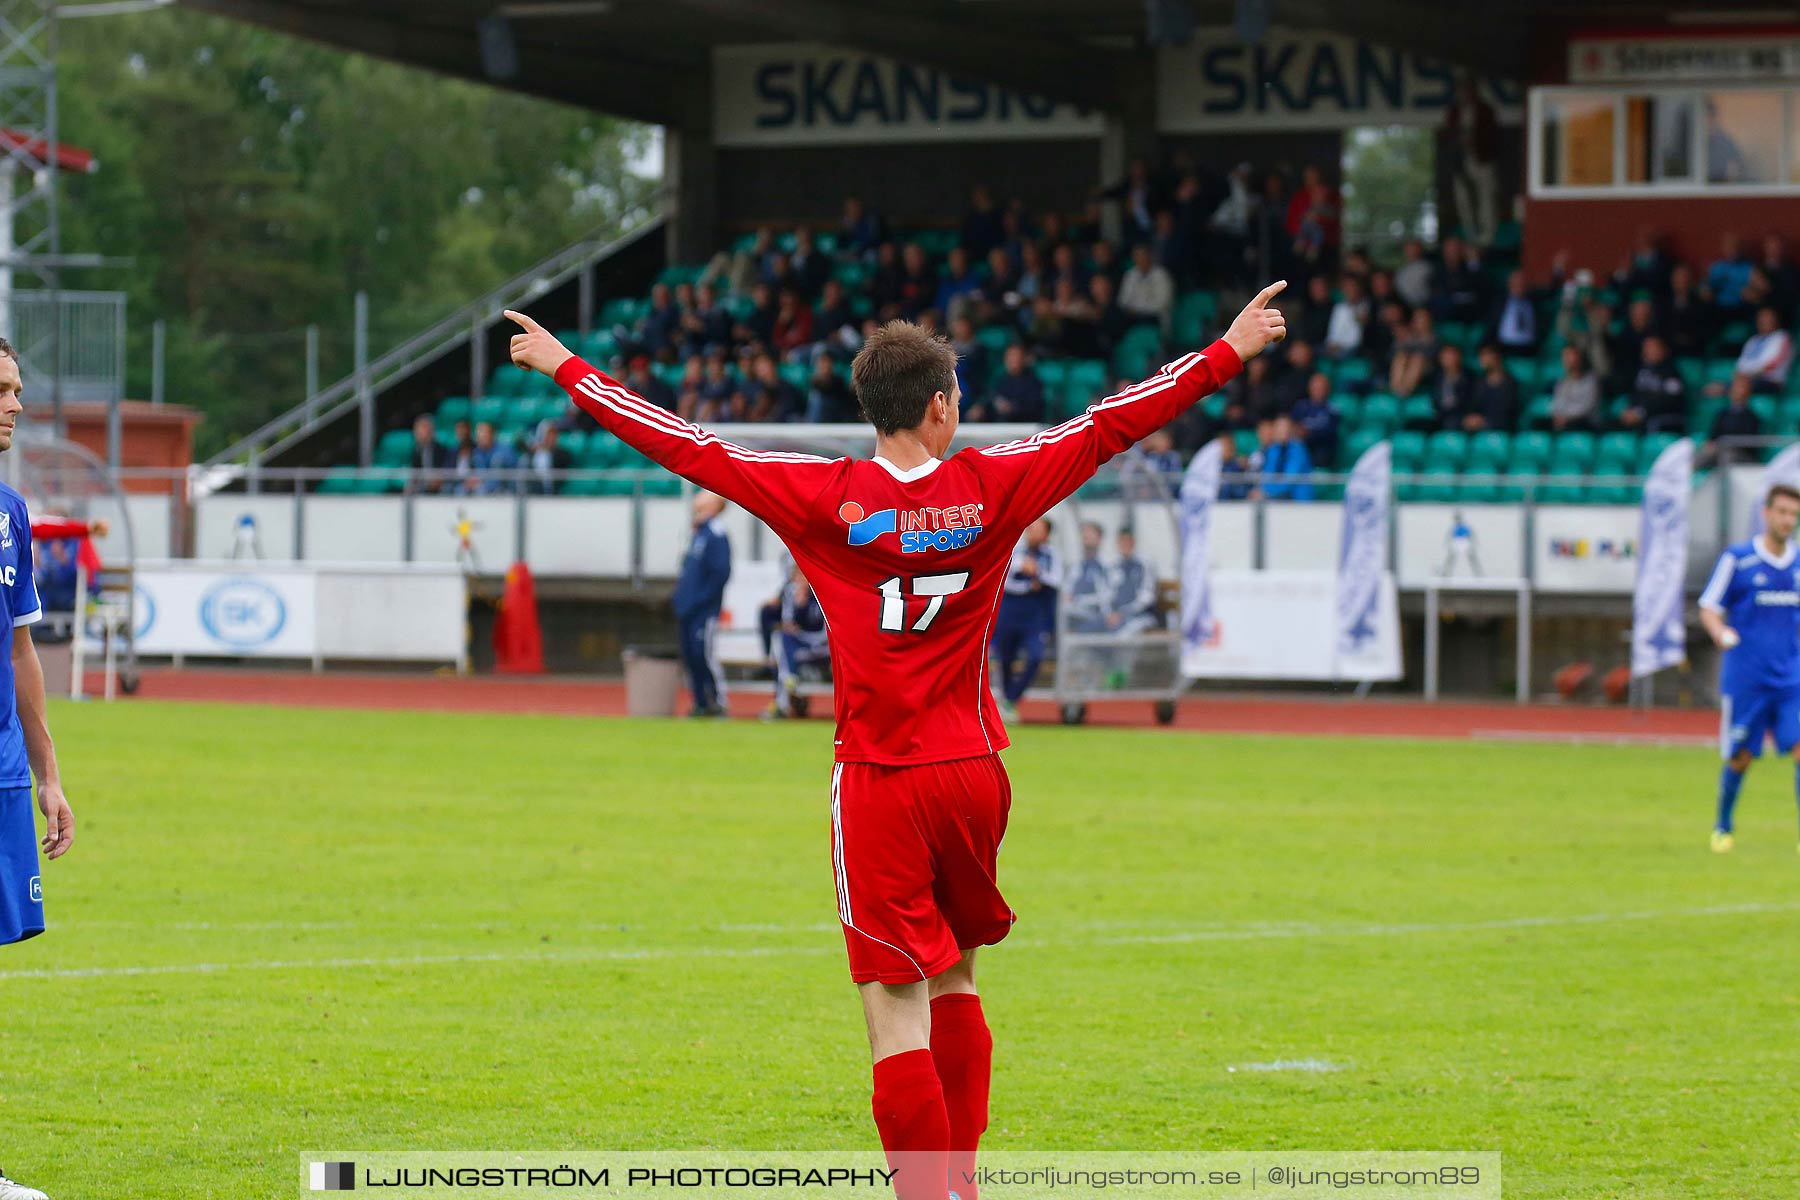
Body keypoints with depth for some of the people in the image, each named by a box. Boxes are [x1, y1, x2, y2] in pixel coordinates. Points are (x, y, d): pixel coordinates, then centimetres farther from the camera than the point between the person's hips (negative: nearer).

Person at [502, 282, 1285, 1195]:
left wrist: (567, 370, 7)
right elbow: (1114, 424, 4)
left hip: (880, 787, -3)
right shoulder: (991, 487, -4)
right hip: (974, 773, 3)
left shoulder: (827, 499, -9)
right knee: (955, 982, 21)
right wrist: (1228, 352, 14)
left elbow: (688, 448, -4)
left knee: (896, 1011, -5)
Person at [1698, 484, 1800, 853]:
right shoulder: (1737, 559, -3)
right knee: (1740, 757, 3)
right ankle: (1723, 826, 25)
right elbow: (1709, 608, -2)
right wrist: (1722, 634, -21)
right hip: (1745, 677, -3)